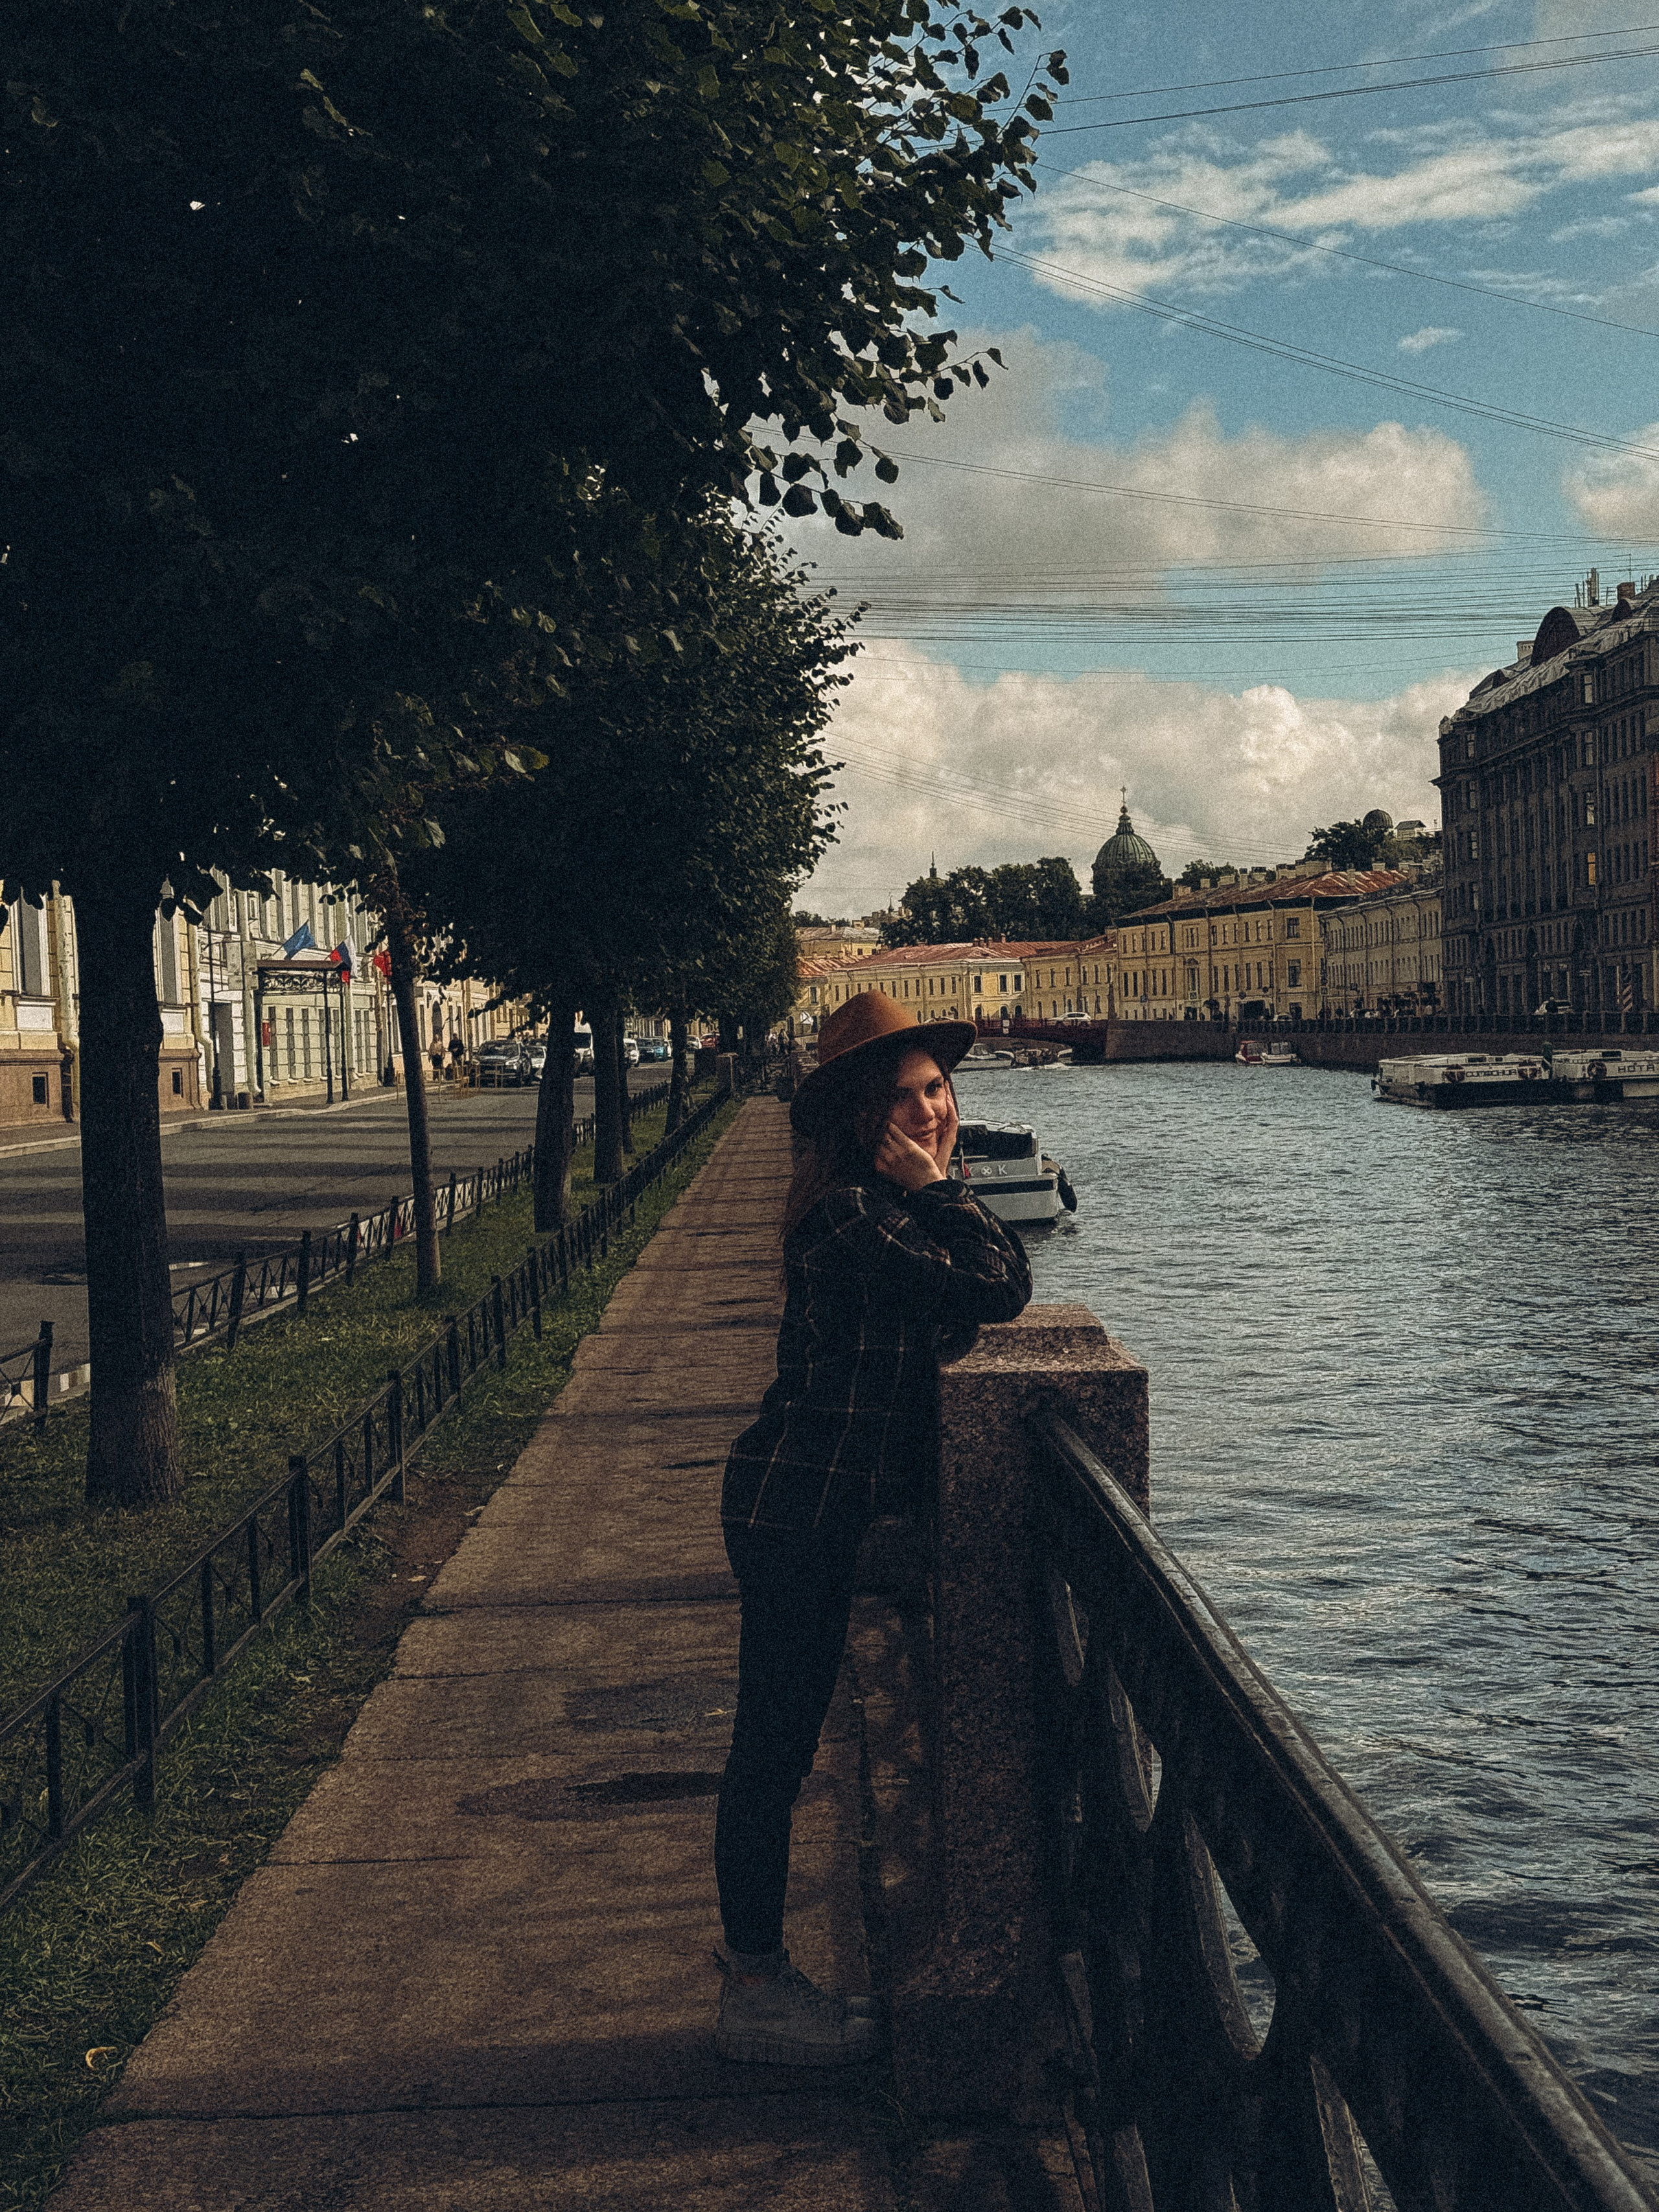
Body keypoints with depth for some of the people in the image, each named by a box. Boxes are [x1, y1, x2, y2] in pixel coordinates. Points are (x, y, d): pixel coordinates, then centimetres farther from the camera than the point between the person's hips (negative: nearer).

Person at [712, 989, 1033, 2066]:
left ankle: (754, 1959, 30)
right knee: (774, 1744, 0)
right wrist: (939, 1189, -14)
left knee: (779, 1743, 18)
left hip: (815, 1504, 10)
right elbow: (996, 1295, -22)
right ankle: (757, 1994, 12)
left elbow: (1008, 1278, 10)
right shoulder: (851, 1212, -20)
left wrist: (940, 1186, 0)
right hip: (799, 1503, -10)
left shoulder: (888, 1203, 11)